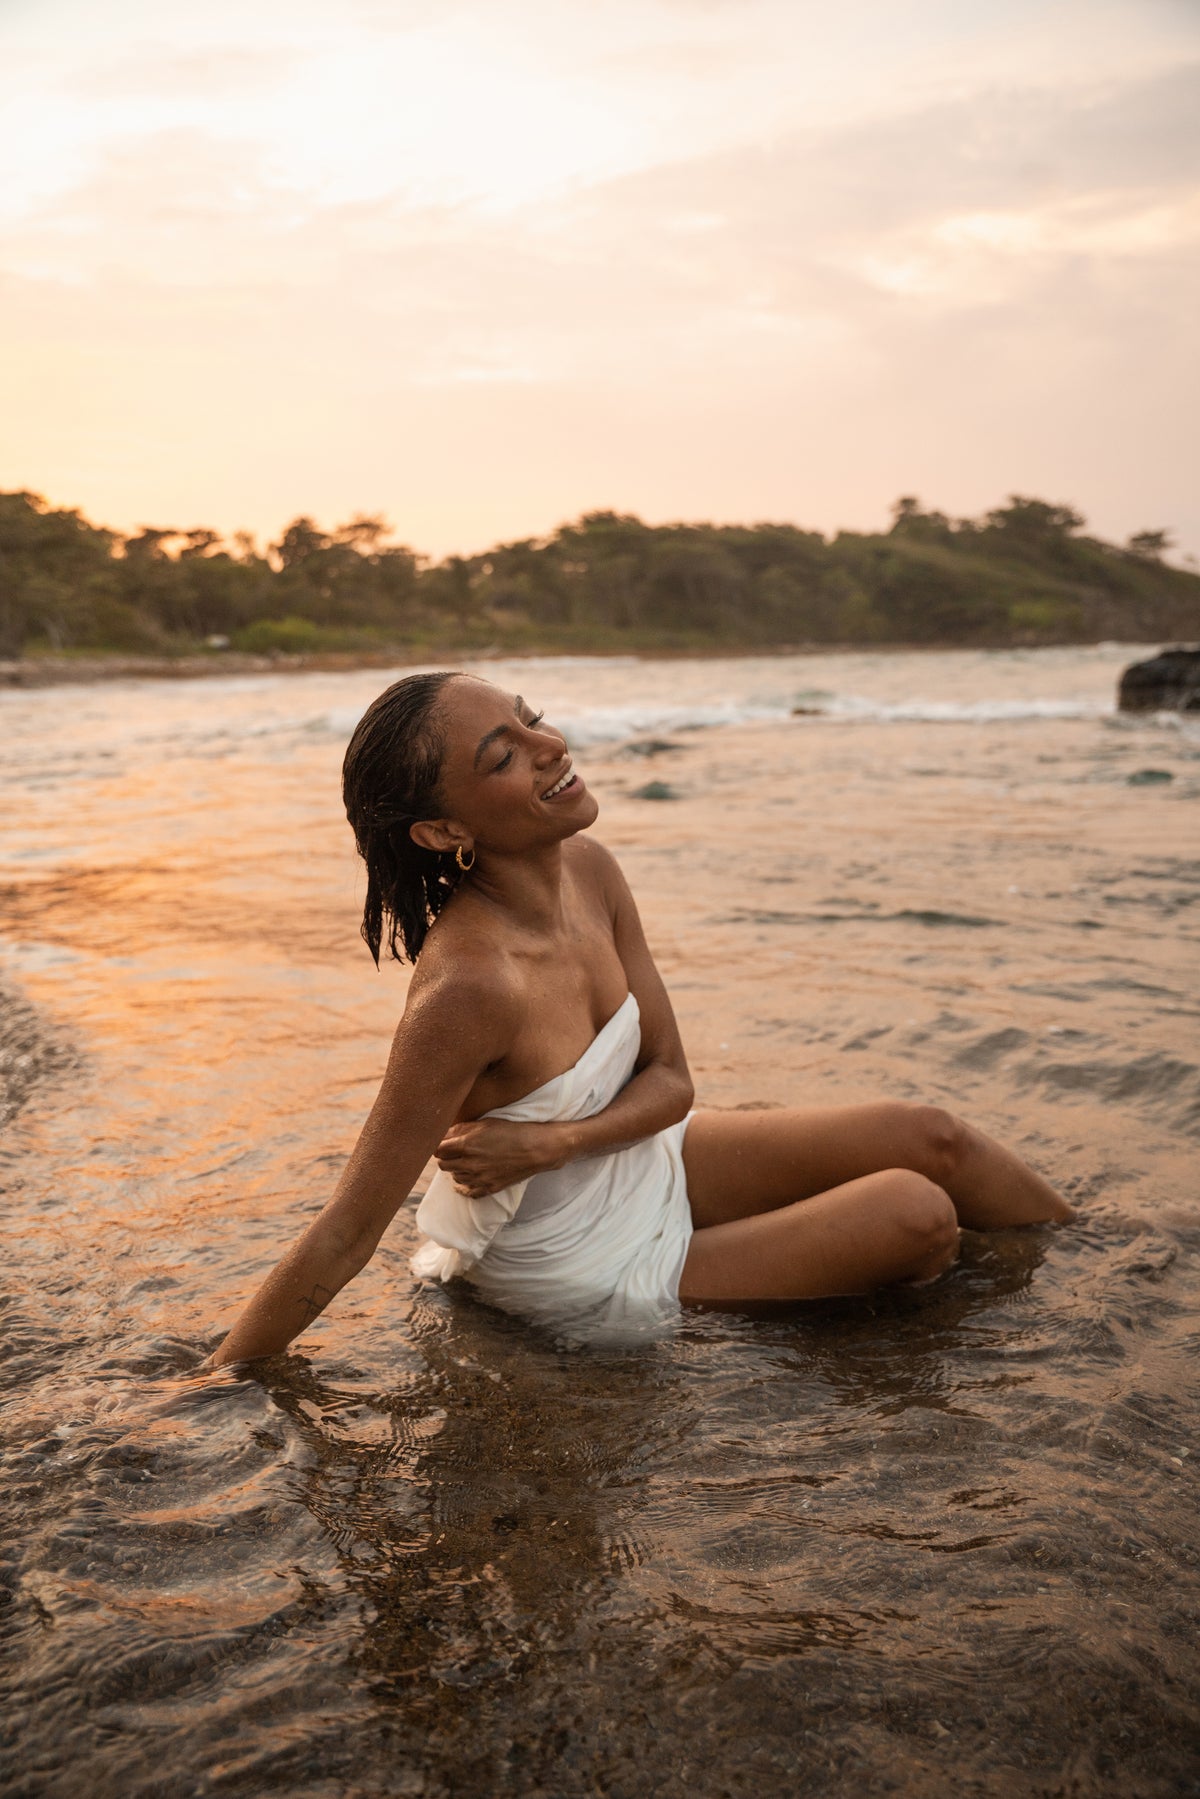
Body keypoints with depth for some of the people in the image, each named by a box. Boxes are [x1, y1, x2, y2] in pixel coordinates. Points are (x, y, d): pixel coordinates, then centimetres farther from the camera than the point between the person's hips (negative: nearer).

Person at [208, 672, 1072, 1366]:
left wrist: (551, 1142, -23)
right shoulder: (466, 986, -38)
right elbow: (346, 1236, -30)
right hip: (592, 1275, -7)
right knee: (922, 1218, -8)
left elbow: (671, 1079, -4)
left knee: (930, 1138, 4)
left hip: (645, 1162, 7)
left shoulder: (588, 869, -14)